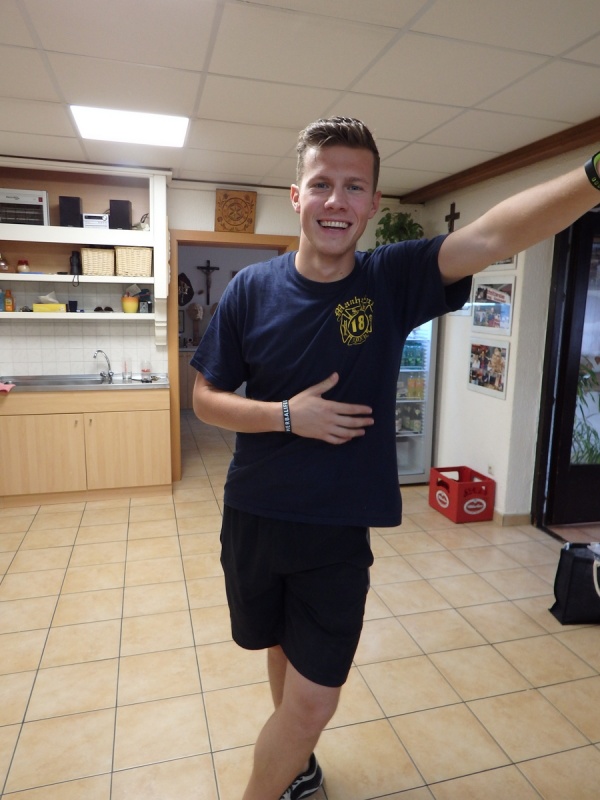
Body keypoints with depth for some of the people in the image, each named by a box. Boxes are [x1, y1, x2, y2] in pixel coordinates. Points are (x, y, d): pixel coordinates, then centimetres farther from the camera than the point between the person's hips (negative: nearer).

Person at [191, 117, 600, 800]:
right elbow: (205, 399, -4)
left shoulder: (393, 280, -9)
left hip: (340, 532, -1)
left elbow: (493, 234, -25)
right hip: (253, 522, 2)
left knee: (312, 704, 5)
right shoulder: (252, 290, -8)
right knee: (282, 651, 26)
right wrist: (288, 416, -19)